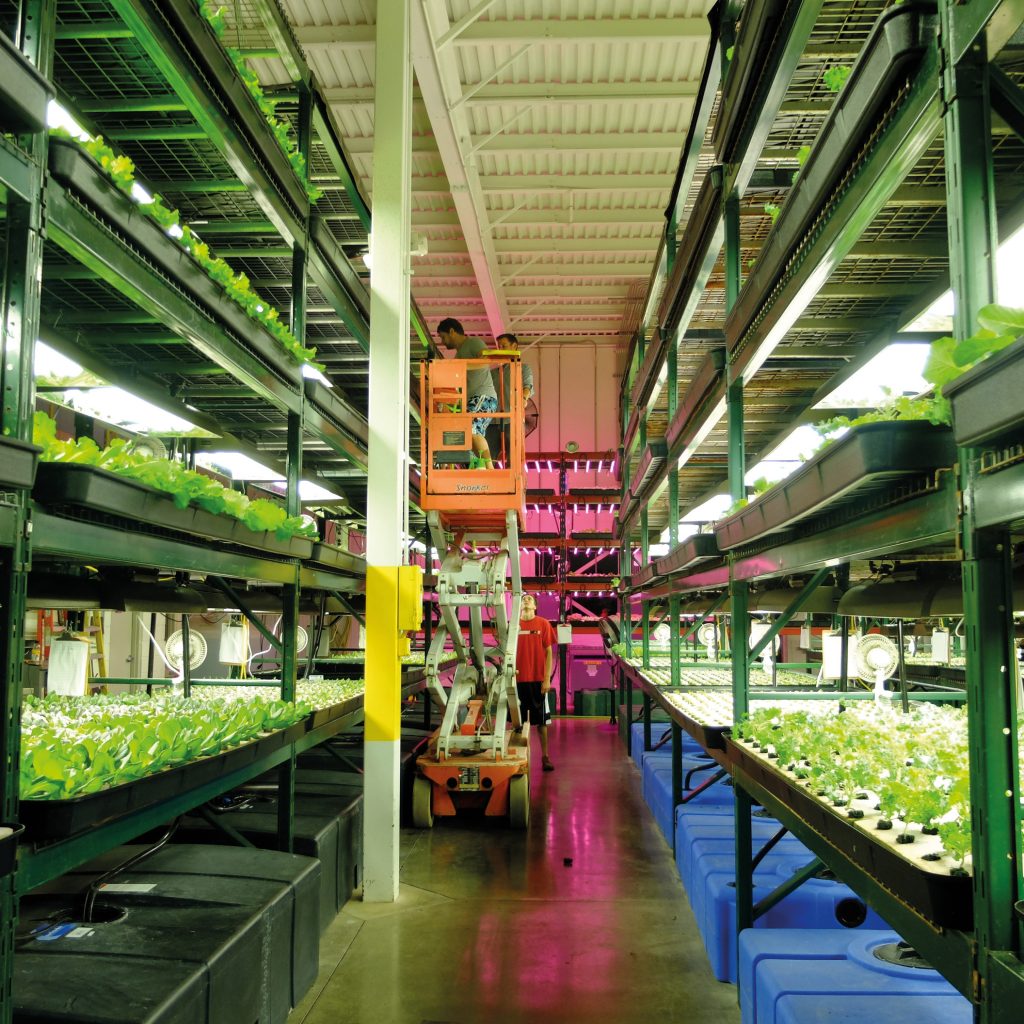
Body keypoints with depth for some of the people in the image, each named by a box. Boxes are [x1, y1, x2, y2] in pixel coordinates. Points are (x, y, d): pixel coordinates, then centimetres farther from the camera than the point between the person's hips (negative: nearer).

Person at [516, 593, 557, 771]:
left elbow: (548, 652, 1)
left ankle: (545, 757, 12)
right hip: (518, 679, 1)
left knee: (541, 720, 5)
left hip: (538, 679, -1)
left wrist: (547, 679, -5)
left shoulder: (543, 624, 1)